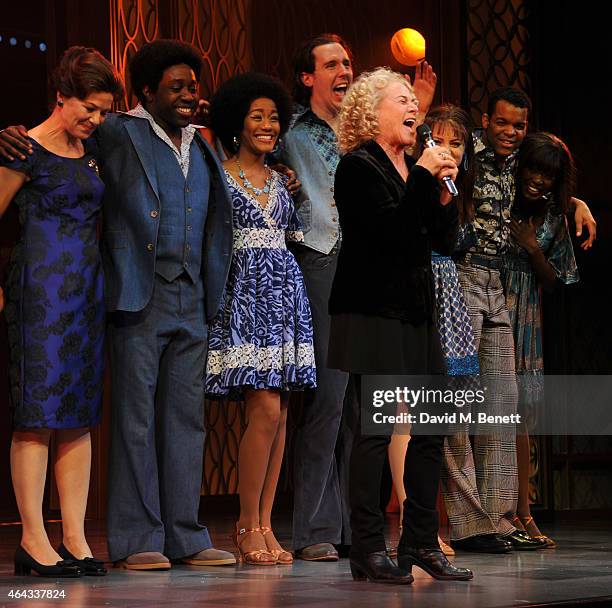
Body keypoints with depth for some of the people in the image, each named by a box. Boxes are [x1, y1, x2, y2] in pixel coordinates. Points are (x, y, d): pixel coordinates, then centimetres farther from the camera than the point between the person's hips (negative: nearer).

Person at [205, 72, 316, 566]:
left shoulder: (281, 181, 16)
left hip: (285, 293, 6)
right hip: (245, 293, -6)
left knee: (278, 414, 2)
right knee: (266, 409, -14)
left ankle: (264, 524, 6)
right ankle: (248, 526, -4)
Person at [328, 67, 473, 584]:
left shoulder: (416, 171, 17)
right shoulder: (358, 167, -5)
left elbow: (445, 241, 13)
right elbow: (388, 229, -17)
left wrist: (443, 193, -1)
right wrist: (423, 179, -15)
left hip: (416, 314, 8)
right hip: (372, 313, -8)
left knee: (431, 427, 4)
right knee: (375, 427, -8)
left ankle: (422, 542, 11)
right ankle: (368, 549, -5)